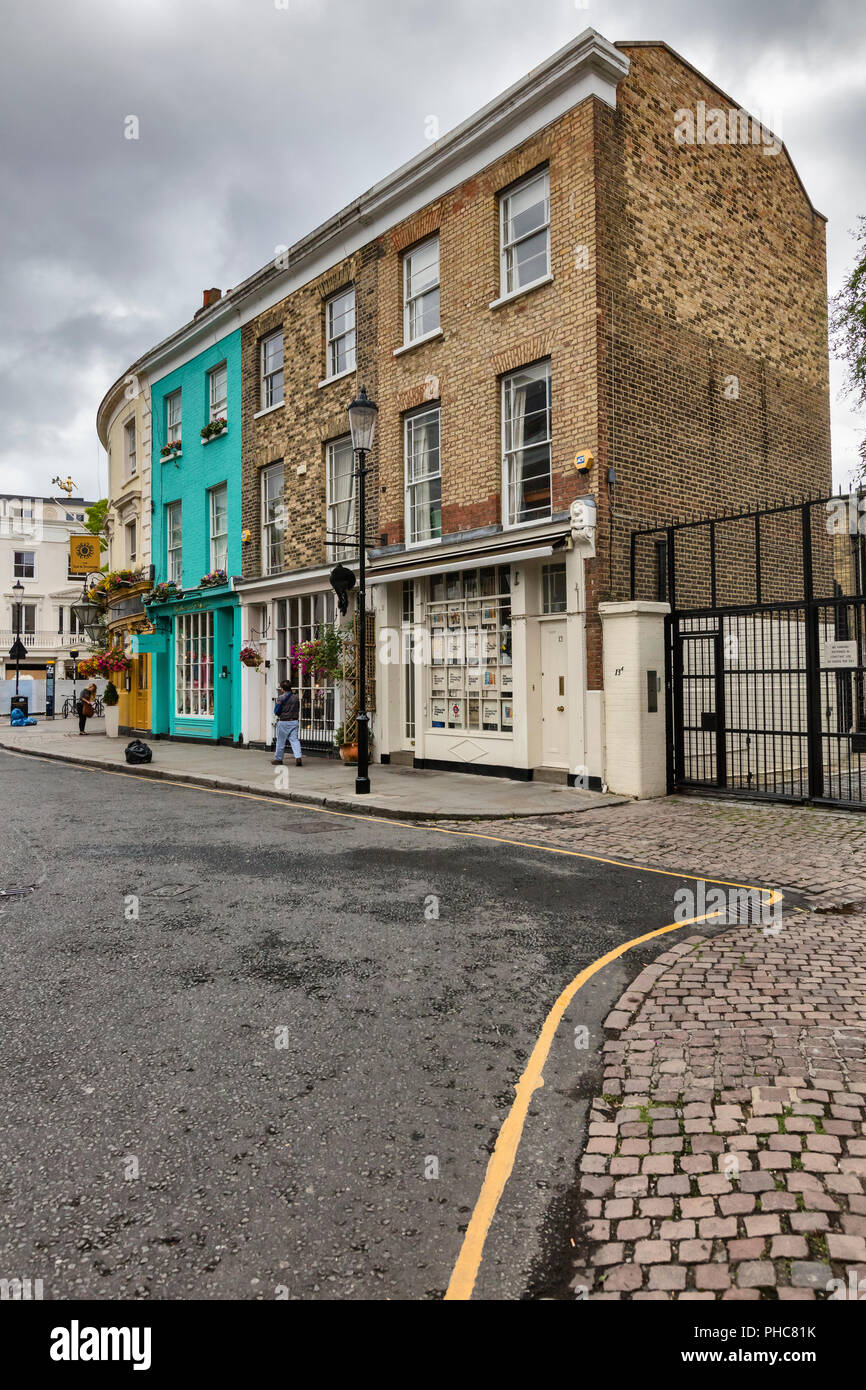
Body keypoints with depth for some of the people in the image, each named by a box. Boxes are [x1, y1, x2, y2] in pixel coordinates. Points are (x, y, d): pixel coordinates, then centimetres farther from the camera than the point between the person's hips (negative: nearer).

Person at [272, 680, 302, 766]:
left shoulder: (281, 698, -12)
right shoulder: (295, 697, 6)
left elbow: (276, 711, -8)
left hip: (283, 722, -4)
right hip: (294, 721, 4)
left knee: (281, 741, 8)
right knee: (294, 740, 0)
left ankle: (278, 759, 19)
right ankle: (298, 758, -16)